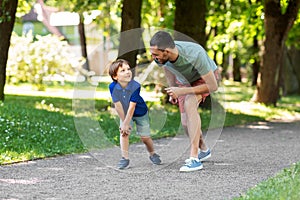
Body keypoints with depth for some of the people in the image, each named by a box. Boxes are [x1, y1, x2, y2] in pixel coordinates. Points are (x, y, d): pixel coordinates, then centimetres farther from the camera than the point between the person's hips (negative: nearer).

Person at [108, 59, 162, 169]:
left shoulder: (135, 86, -33)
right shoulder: (113, 87, -27)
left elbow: (132, 107, -31)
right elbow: (118, 106, -21)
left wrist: (126, 124, -28)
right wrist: (124, 122, -17)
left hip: (140, 113, -2)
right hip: (124, 114, 2)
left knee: (145, 137, 3)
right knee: (124, 133, -16)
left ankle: (152, 154, 30)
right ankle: (125, 158, -5)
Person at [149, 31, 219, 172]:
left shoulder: (196, 54, -44)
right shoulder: (160, 56, -28)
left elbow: (213, 86, -35)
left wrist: (182, 91, -39)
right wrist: (172, 91, 6)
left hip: (205, 78, -5)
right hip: (184, 80, 5)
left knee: (189, 104, -31)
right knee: (186, 122, 1)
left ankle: (194, 158, -33)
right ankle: (203, 150, 33)